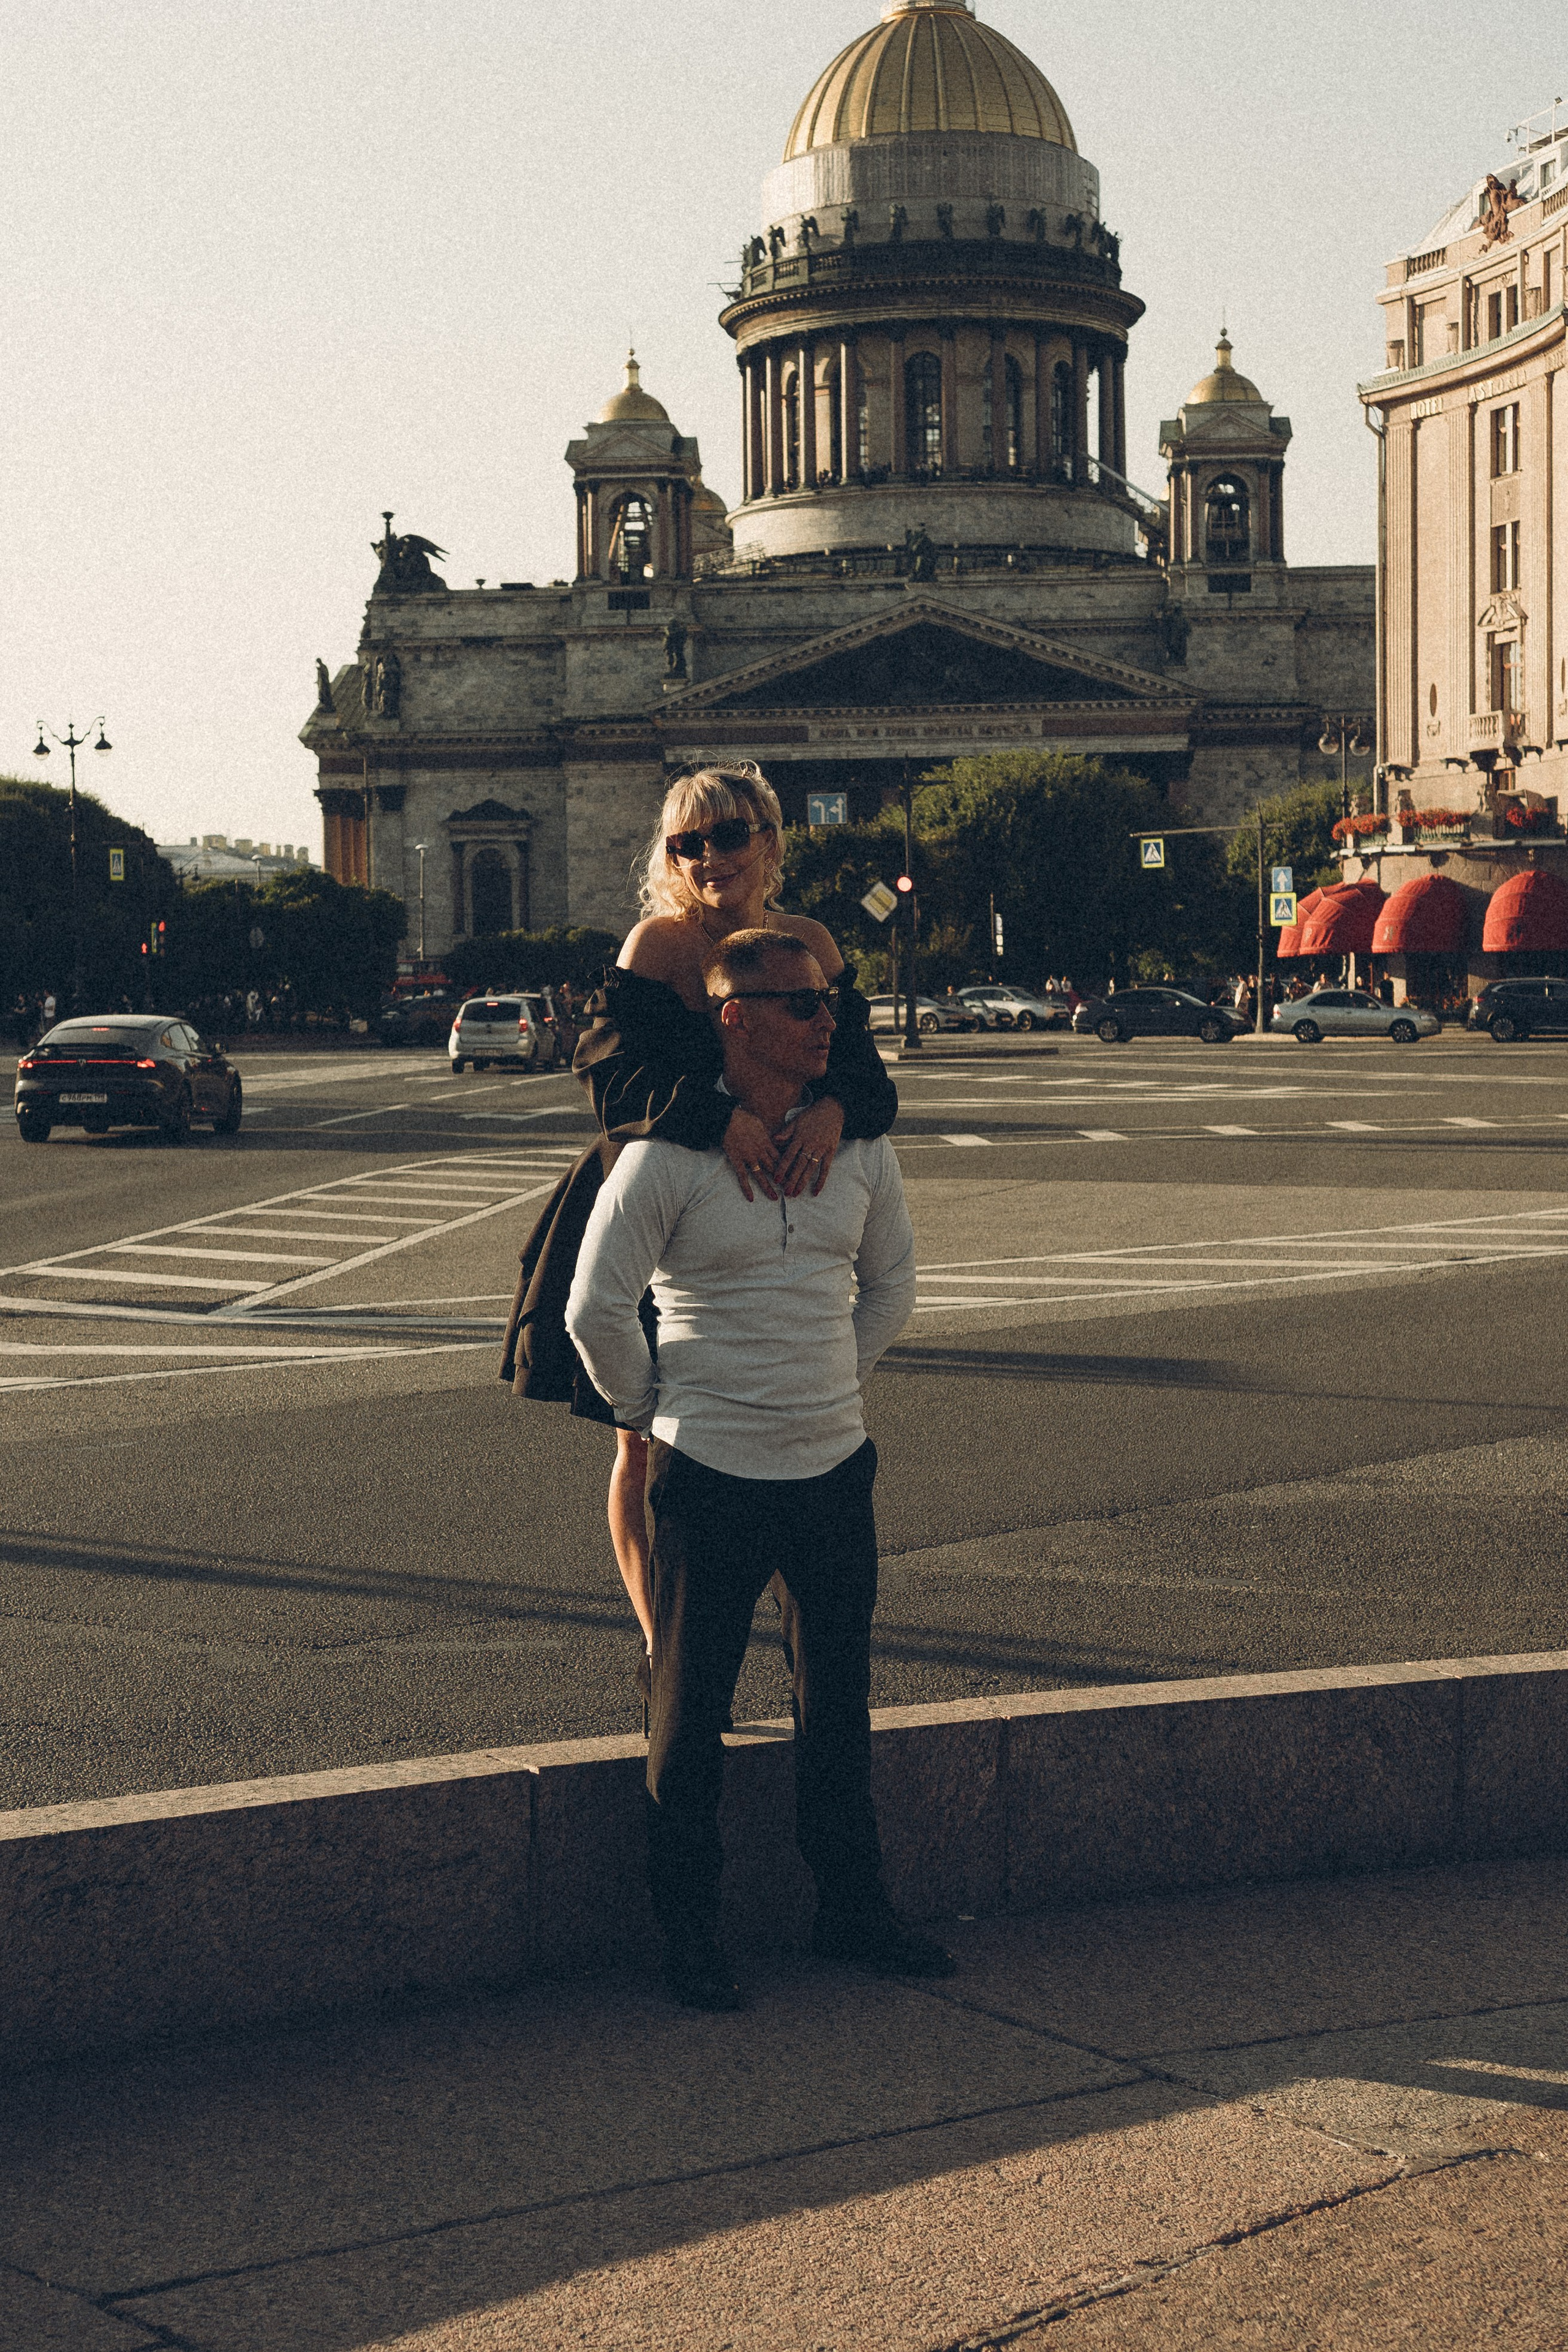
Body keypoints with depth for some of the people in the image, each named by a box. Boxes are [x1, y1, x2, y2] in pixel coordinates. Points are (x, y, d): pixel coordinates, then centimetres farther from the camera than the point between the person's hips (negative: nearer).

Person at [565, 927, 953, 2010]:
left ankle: (854, 1907, 29)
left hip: (835, 1468, 5)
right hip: (712, 1476, -5)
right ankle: (691, 1931, 18)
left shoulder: (858, 1145, 4)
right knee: (692, 1713, 5)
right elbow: (598, 1309, -8)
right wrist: (650, 1411, 2)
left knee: (841, 1703, 14)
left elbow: (891, 1285, 19)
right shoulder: (671, 1155, -12)